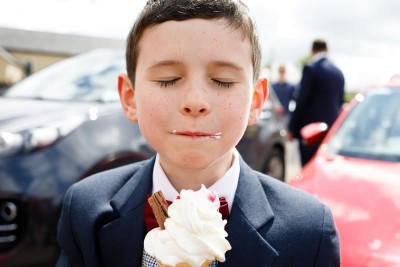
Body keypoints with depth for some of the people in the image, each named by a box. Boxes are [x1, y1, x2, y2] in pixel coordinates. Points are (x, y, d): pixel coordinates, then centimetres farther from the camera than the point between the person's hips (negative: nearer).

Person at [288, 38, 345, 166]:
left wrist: (292, 128, -6)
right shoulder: (338, 72, 13)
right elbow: (340, 102, 15)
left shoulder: (310, 68, -8)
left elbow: (302, 99, -11)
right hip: (332, 128, 7)